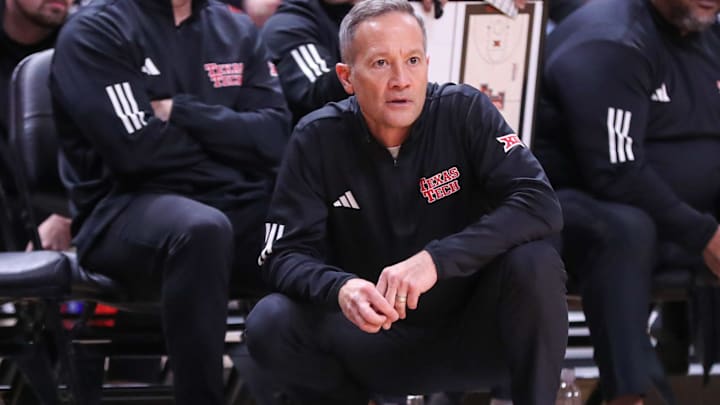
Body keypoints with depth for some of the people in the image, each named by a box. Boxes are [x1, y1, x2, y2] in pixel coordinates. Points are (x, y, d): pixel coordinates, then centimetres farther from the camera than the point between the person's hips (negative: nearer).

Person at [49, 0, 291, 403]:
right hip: (128, 209, -5)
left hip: (242, 204, 5)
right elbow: (138, 149, -12)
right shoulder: (95, 33, 0)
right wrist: (232, 141, 3)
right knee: (201, 229, -39)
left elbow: (275, 135, 2)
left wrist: (179, 112, -7)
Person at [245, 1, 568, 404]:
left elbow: (540, 204, -23)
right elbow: (285, 254, -11)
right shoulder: (318, 139, -8)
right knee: (270, 324, -23)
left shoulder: (465, 112, -11)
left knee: (533, 261, -29)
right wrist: (339, 289, -35)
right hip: (377, 338, 1)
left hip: (473, 330, -1)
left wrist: (435, 260, -35)